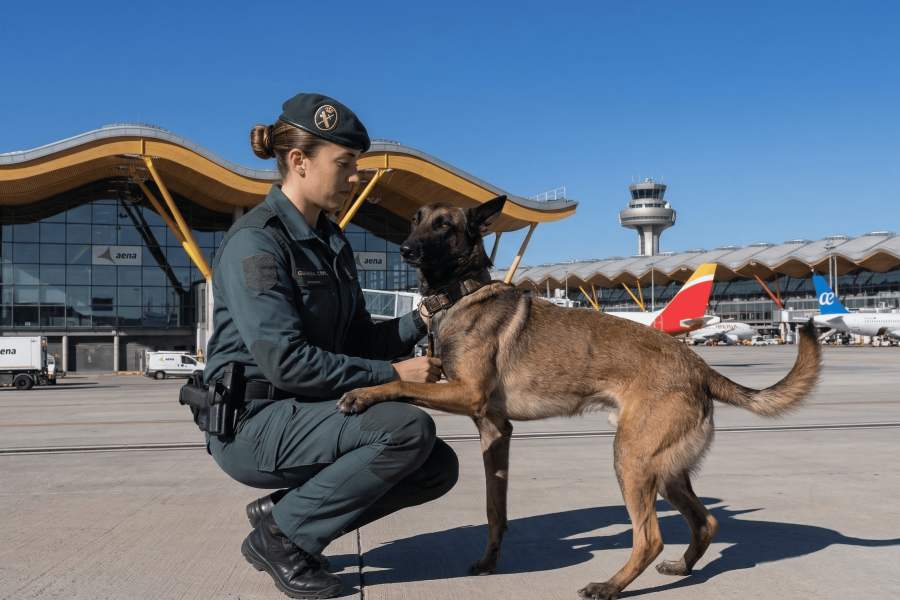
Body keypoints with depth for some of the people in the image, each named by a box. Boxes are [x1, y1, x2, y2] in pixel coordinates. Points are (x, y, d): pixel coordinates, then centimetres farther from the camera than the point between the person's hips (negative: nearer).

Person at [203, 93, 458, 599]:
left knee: (439, 467, -1)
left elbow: (359, 339, 11)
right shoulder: (256, 241, -17)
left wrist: (419, 323, -6)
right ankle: (282, 535, -7)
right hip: (252, 424, -8)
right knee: (410, 427, -25)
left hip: (304, 415, 8)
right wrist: (393, 376, -20)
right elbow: (286, 362, -24)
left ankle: (282, 513, 7)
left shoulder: (331, 241, 10)